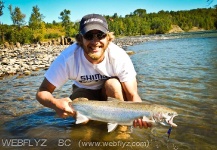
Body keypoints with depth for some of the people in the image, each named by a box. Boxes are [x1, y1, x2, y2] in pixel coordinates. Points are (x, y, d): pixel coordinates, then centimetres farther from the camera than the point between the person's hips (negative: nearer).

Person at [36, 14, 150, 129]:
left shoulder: (119, 57, -31)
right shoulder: (67, 58, -31)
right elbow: (42, 92, -27)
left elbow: (133, 95, -28)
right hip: (84, 92, 1)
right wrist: (55, 103, -50)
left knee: (113, 84, -32)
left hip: (113, 92, 0)